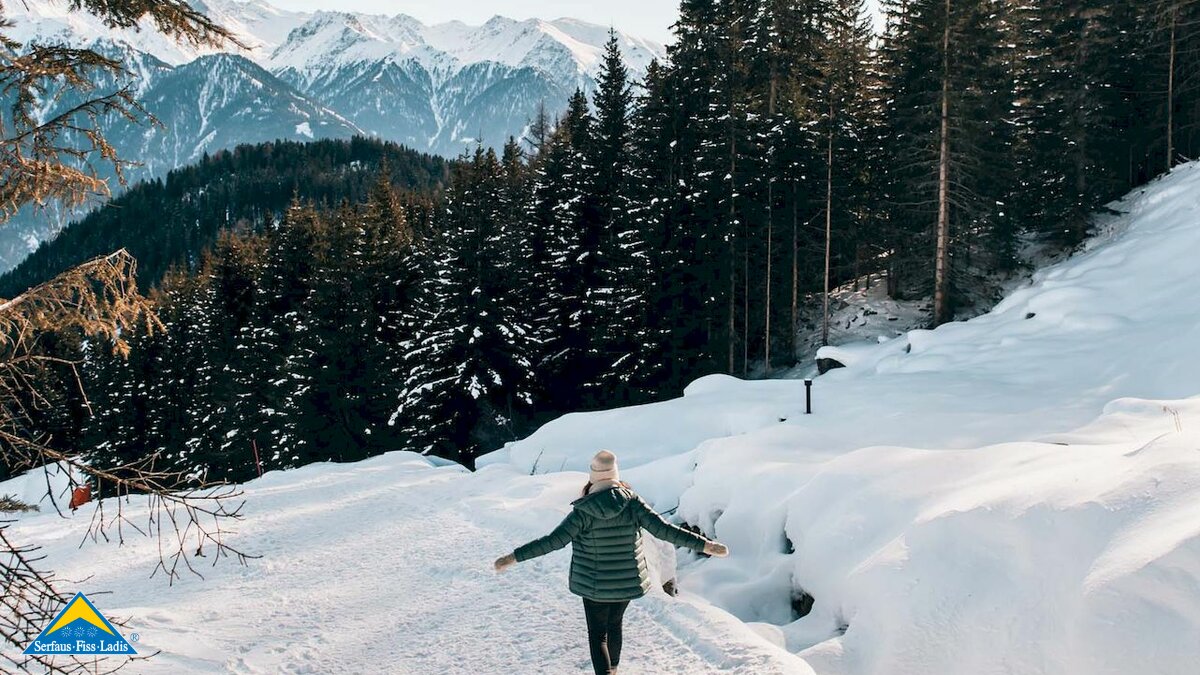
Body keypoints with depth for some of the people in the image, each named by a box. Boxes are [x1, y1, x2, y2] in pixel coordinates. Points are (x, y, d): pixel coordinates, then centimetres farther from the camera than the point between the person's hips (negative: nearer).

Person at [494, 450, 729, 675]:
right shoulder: (632, 502, -14)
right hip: (626, 582, 4)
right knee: (614, 625, 27)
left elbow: (554, 541, -22)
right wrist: (705, 545, -15)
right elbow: (663, 529, -18)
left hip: (595, 586, -3)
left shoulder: (584, 510, -20)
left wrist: (514, 557, -18)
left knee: (597, 634, 11)